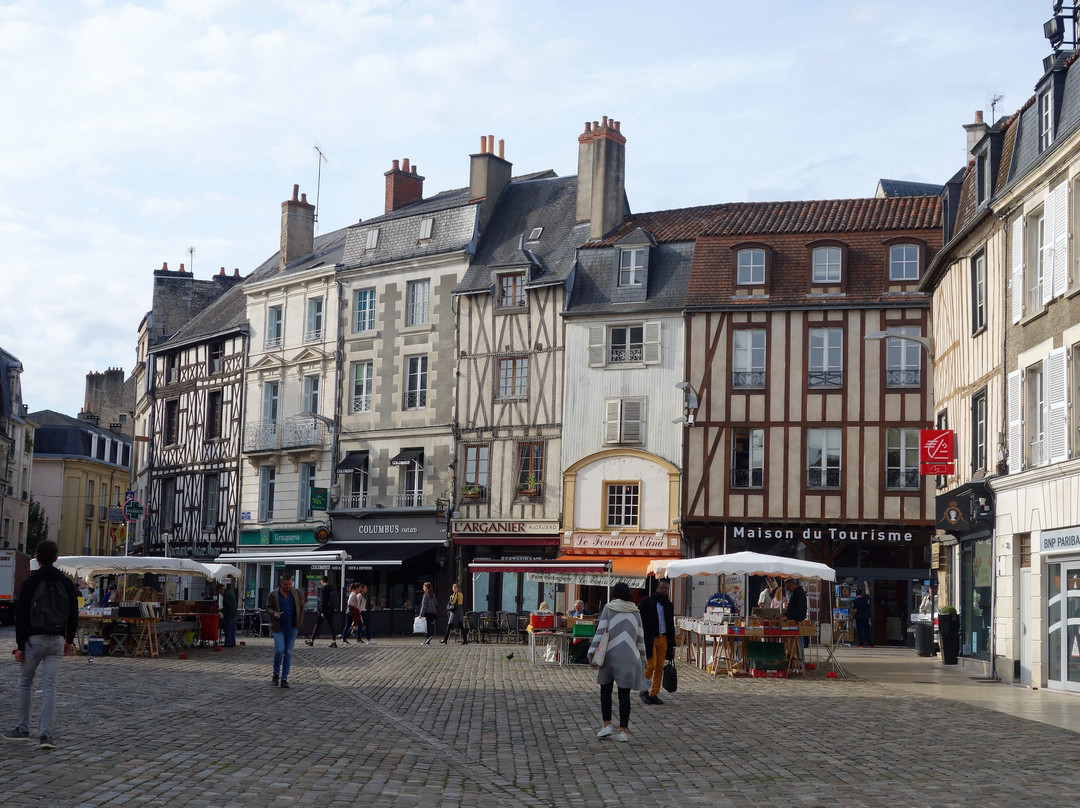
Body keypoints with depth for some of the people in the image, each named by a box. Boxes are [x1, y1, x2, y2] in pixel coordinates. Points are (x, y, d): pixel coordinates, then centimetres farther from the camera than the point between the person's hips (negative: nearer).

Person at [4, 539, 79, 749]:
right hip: (57, 640, 3)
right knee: (50, 687, 1)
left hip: (34, 639, -3)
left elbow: (22, 616, -8)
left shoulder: (31, 582, -6)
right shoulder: (66, 583, 6)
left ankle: (22, 729, 19)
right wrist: (69, 641, 20)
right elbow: (73, 614, 11)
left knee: (25, 683, 14)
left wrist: (19, 645, -5)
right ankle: (45, 734, -7)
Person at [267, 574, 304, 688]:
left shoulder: (296, 594, 7)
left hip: (292, 628, 3)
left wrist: (299, 621, 6)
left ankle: (284, 678, 8)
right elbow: (268, 607, 6)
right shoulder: (273, 595, 0)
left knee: (288, 653, 3)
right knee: (279, 650, -15)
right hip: (278, 628, -3)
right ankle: (276, 674, 7)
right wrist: (274, 613, -15)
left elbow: (301, 607, 14)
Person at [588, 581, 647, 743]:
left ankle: (607, 725, 7)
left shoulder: (609, 608, 2)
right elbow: (640, 638, 12)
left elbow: (601, 631, -8)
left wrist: (592, 651, -10)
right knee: (624, 693, 4)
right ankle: (622, 731, 2)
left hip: (610, 655, -2)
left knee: (606, 689, 15)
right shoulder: (635, 612, 11)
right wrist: (642, 660, 20)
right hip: (629, 657, 2)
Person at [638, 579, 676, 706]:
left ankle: (654, 694, 11)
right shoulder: (647, 602, -2)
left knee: (659, 668, 4)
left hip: (663, 639, 5)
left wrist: (672, 645, 14)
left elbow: (671, 626, 17)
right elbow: (640, 620, -4)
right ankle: (644, 691, 5)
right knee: (651, 664, -12)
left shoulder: (668, 605, 13)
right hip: (650, 638, -5)